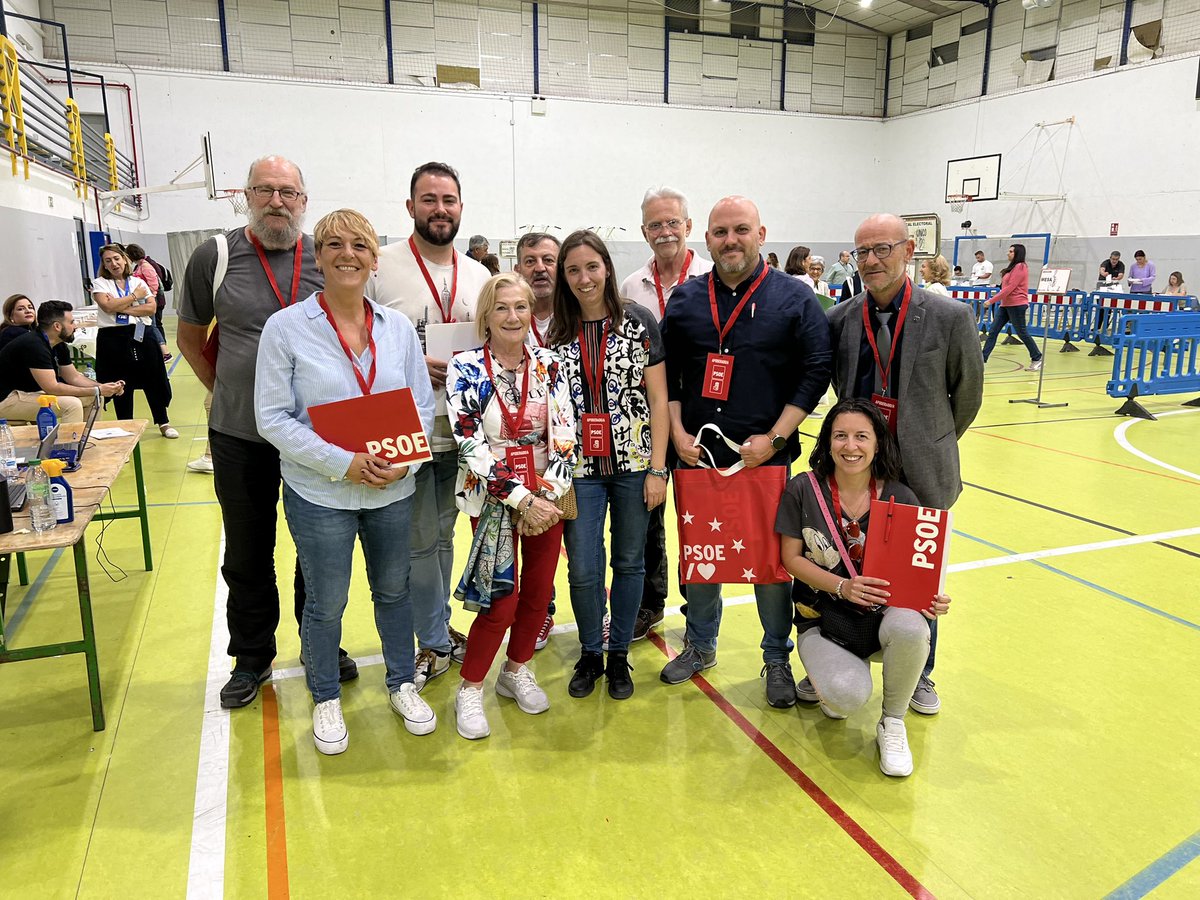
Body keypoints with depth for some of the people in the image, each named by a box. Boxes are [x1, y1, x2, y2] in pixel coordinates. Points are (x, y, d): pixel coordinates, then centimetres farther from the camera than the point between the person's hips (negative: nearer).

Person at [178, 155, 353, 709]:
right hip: (240, 436, 0)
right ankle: (252, 658, 31)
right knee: (247, 554, 12)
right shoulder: (215, 257, -1)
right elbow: (190, 338, 10)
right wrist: (227, 391, 3)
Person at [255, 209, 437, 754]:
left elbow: (423, 405, 4)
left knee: (394, 591, 18)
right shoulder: (286, 327, -8)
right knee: (325, 603, 12)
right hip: (320, 494, -3)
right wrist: (344, 463, -20)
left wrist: (403, 461, -14)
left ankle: (402, 684, 39)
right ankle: (325, 699, 35)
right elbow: (272, 418, -11)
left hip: (394, 491, 3)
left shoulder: (398, 328, 2)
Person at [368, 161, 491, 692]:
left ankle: (436, 630, 36)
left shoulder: (478, 275, 8)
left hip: (460, 431, 5)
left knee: (442, 536, 18)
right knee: (421, 542, 5)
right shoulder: (381, 266, -8)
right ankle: (436, 644, 23)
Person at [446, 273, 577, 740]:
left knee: (539, 591, 10)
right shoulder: (465, 369, -8)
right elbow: (471, 445, -14)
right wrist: (521, 499, -18)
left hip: (548, 495, 4)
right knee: (502, 598, -4)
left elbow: (564, 433, -1)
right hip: (493, 496, -3)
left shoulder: (548, 364, 2)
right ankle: (470, 690, 17)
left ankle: (516, 671, 34)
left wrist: (548, 495, -12)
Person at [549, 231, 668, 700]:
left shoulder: (639, 320, -1)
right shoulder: (557, 332, 5)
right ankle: (589, 653, 27)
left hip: (633, 463, -1)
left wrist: (657, 468, -7)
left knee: (629, 562, 11)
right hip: (579, 468, 1)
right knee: (583, 571, 2)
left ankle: (618, 653, 30)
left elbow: (658, 398, -2)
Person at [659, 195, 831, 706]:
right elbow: (665, 374, 10)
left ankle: (777, 658, 24)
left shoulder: (795, 298, 0)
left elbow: (816, 372, -4)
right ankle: (701, 645, 33)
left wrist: (774, 439, -11)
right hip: (696, 454, 3)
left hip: (766, 455, -2)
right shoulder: (685, 300, 7)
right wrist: (678, 433, -2)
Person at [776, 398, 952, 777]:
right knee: (849, 697, -30)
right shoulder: (803, 490, -8)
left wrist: (931, 598, -20)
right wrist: (842, 587, -20)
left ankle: (892, 723, -6)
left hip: (884, 613, 2)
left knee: (911, 628, -36)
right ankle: (827, 670, 12)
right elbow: (791, 558, -4)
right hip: (824, 617, -1)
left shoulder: (900, 498, -4)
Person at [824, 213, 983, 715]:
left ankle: (920, 674, 33)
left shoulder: (950, 317, -7)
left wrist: (933, 444, 12)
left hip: (921, 473, -1)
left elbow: (967, 394, 4)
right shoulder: (839, 319, 0)